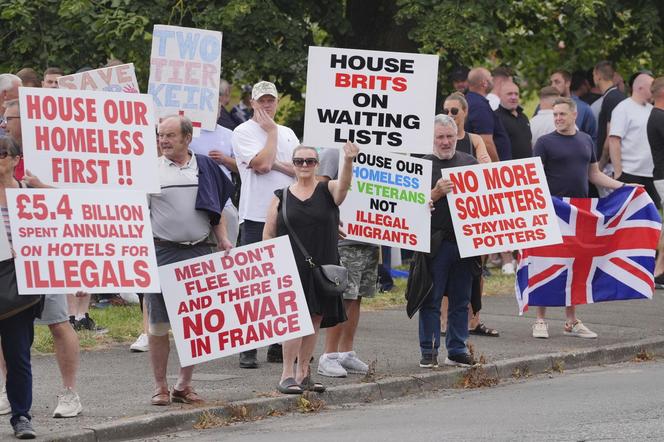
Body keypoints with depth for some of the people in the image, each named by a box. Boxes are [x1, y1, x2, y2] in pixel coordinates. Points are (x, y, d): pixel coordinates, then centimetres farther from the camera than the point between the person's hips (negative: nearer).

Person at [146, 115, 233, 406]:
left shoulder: (205, 168, 10)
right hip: (162, 251, -3)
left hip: (199, 252, 3)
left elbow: (217, 210, 18)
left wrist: (223, 240, 6)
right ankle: (160, 386, 6)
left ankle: (184, 385, 14)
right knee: (159, 322, -1)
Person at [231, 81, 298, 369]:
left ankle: (278, 345, 14)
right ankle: (247, 348, -5)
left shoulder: (287, 134, 17)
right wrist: (271, 131, -5)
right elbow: (261, 165, -15)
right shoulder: (243, 132, -1)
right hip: (256, 217, -5)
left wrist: (276, 163, -9)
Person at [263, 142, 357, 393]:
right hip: (291, 267, -2)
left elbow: (343, 184, -18)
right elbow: (268, 234, 8)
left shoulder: (328, 191, 5)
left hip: (322, 267, 2)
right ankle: (286, 376, -12)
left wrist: (348, 161, -38)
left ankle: (303, 374, 15)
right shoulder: (281, 197, 6)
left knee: (315, 319, 5)